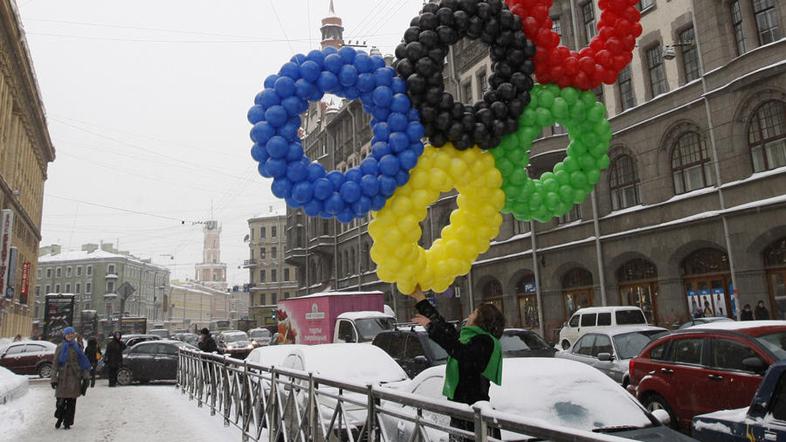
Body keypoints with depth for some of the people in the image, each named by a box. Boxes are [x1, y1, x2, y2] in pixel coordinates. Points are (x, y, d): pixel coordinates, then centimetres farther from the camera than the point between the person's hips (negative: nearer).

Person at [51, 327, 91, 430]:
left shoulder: (77, 347, 8)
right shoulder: (60, 347, 3)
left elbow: (83, 362, 11)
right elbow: (55, 363, 1)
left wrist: (84, 375, 5)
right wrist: (54, 378, -5)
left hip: (75, 376, 2)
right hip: (63, 376, -2)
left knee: (71, 401, 2)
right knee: (61, 400, -5)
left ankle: (67, 422, 12)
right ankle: (59, 419, 19)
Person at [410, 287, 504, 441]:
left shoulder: (484, 342, -12)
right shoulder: (467, 337, 16)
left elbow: (459, 352, -30)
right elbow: (443, 325, 23)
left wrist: (431, 327, -26)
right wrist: (419, 298, 26)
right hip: (459, 407, 9)